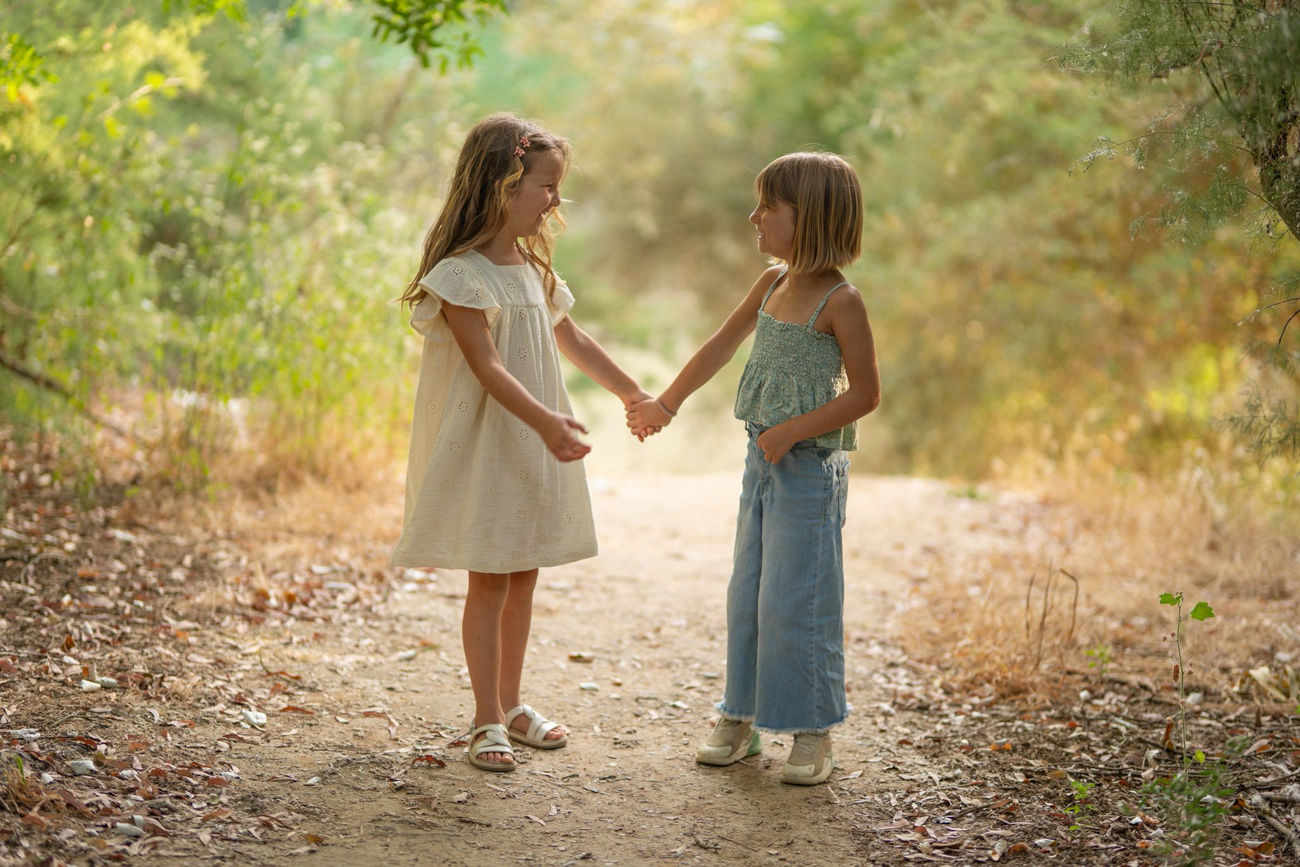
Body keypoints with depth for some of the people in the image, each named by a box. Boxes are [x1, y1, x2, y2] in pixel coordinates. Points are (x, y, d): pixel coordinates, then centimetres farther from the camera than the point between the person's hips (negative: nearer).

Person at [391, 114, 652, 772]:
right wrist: (544, 421, -35)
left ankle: (510, 703, 25)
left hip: (535, 445, 7)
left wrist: (632, 393, 28)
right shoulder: (460, 273, -15)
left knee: (524, 577, 12)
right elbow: (486, 365, -23)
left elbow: (570, 339, 23)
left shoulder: (534, 266, 11)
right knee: (488, 581, -1)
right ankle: (487, 719, 9)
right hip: (485, 444, -7)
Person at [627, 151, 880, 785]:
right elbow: (720, 347, 18)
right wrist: (665, 404, 20)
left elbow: (865, 393, -15)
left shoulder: (840, 301, -15)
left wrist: (792, 431, -20)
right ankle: (741, 718, 23)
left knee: (795, 601, -4)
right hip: (762, 462, 7)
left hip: (810, 468, -7)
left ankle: (813, 733, 9)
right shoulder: (771, 284, 8)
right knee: (747, 594, 12)